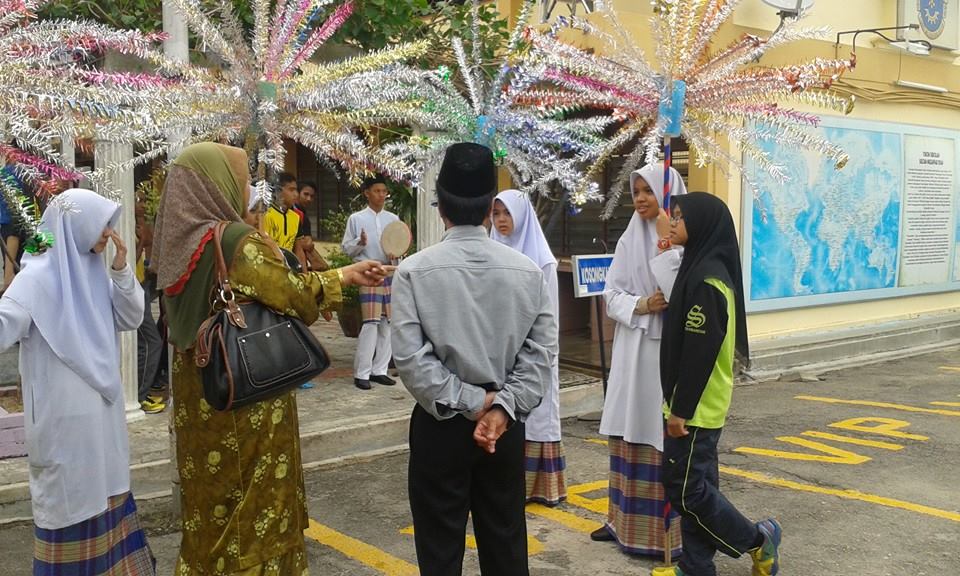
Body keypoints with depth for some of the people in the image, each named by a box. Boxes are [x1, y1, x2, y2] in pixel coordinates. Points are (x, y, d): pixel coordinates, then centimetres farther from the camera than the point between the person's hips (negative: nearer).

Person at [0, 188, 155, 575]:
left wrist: (121, 272, -8)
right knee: (70, 500, 5)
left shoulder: (93, 270, 5)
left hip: (102, 412, 8)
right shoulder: (39, 276, -16)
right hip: (65, 415, -8)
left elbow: (131, 319, 6)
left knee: (103, 494, 20)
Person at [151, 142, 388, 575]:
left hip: (197, 393, 7)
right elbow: (293, 294, -15)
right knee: (252, 497, 8)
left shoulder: (177, 241, 2)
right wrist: (345, 276, -2)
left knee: (209, 491, 19)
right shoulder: (238, 241, -20)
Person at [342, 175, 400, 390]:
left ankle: (379, 370, 14)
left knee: (388, 323, 4)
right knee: (370, 323, -11)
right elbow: (347, 248, 2)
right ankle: (361, 373, -4)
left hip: (390, 273, 4)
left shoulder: (393, 219, 11)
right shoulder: (356, 218, 2)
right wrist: (360, 242, -17)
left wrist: (396, 252, -9)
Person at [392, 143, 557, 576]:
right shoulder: (527, 270, -4)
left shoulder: (415, 270, -11)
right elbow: (541, 350, -8)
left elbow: (410, 357, -16)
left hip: (441, 422, -2)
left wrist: (471, 402, -11)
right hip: (505, 424, 3)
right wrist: (502, 407, -11)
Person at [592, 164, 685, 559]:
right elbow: (611, 296, 7)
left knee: (666, 436, -3)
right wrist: (641, 306, -11)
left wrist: (666, 246, -19)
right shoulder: (629, 241, 11)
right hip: (632, 350, 5)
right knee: (629, 434, 10)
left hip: (670, 349, -5)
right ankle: (626, 520, 21)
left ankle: (671, 529, 7)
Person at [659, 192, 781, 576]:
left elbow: (699, 352, -23)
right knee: (696, 484, 12)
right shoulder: (703, 268, 11)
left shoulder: (706, 278, -19)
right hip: (700, 405, 10)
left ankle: (756, 540, 13)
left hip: (697, 406, -10)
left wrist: (680, 409, -20)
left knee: (684, 486, -2)